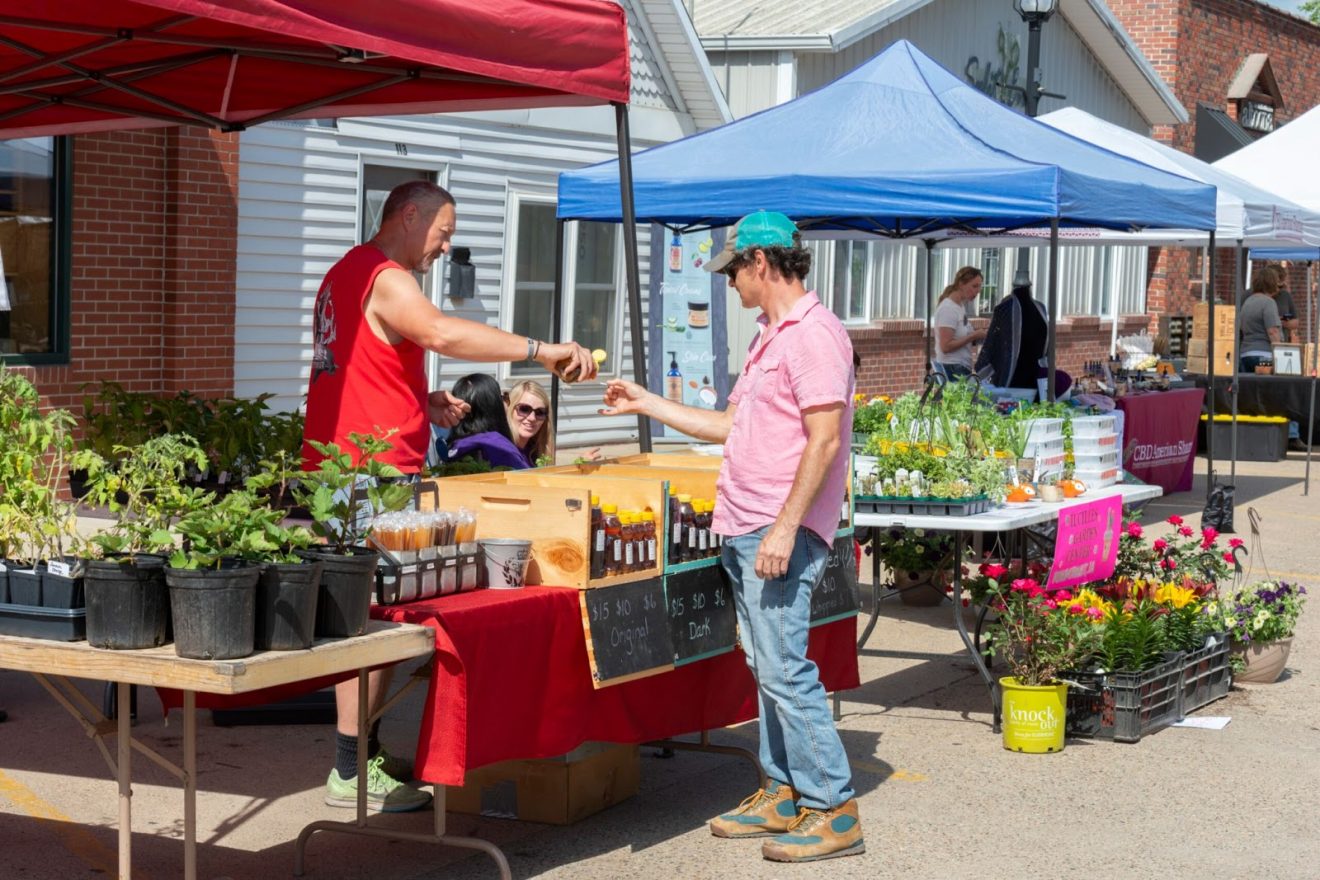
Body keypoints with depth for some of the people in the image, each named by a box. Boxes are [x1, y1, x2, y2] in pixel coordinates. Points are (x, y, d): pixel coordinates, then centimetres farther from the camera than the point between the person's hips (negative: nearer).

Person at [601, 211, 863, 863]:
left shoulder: (814, 334, -12)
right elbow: (729, 427, 26)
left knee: (784, 670, -12)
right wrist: (645, 404, 26)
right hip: (742, 530, 10)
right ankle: (783, 795, 20)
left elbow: (824, 439, -20)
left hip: (780, 532, -10)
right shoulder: (769, 338, 20)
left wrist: (785, 527, -24)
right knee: (766, 668, 13)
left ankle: (833, 812, -7)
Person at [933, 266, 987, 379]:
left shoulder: (961, 306, 14)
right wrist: (973, 336, -15)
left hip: (963, 369, 9)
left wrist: (978, 336, 4)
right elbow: (946, 346, -17)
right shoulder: (948, 308, -11)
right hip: (952, 369, -9)